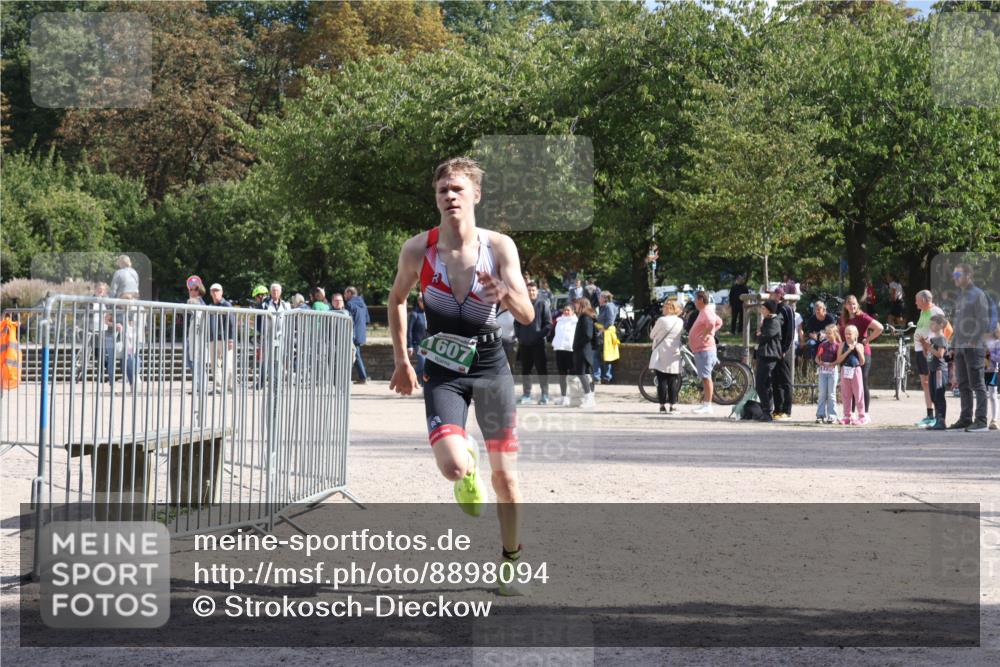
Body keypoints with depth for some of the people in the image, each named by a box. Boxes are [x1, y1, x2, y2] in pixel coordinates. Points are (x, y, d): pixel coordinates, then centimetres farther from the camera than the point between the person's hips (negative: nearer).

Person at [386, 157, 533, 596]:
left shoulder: (499, 247, -10)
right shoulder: (418, 250, -9)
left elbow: (527, 316, -14)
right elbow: (397, 299, 10)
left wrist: (505, 294, -36)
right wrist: (401, 360, 10)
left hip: (491, 368, 1)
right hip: (444, 373, -1)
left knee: (505, 476, 4)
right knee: (453, 468, -23)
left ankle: (509, 563, 25)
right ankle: (466, 464, 15)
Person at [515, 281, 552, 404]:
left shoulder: (542, 305, -1)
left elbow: (549, 324, -3)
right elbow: (517, 323, 16)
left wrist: (541, 335, -13)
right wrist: (518, 335, 3)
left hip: (538, 343, -4)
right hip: (524, 343, 4)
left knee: (541, 369, -2)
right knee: (525, 370, 8)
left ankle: (545, 395, 3)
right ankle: (526, 394, 15)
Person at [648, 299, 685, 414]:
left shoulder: (662, 320, -10)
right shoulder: (680, 322, 1)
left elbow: (652, 335, -1)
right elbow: (682, 337, 9)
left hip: (660, 356, -3)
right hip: (674, 357, 3)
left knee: (661, 381, 2)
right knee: (673, 382, 6)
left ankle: (662, 405, 1)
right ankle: (673, 405, 4)